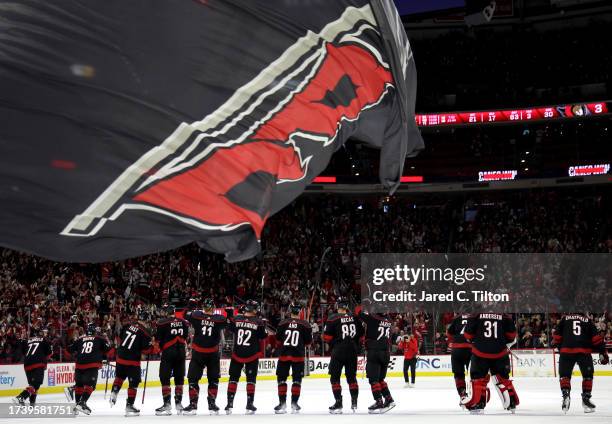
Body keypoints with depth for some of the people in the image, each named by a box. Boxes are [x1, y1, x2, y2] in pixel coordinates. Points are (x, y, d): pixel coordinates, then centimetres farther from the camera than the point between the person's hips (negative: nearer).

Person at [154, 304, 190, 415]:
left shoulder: (162, 323, -7)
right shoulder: (184, 322, 7)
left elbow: (157, 339, -4)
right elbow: (186, 338, 9)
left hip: (168, 352, -5)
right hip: (181, 352, 5)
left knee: (165, 378, 0)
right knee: (179, 378, 13)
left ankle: (167, 404, -6)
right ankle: (178, 402, 16)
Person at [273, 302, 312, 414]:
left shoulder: (282, 323, -1)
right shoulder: (305, 325, -2)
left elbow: (278, 340, 5)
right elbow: (308, 341, 3)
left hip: (284, 354, 0)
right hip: (298, 355, 0)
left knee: (281, 378, 8)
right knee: (297, 380, 8)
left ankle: (282, 403, 4)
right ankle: (294, 403, 5)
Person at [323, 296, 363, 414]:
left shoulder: (333, 318, -10)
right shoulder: (354, 317, 3)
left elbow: (326, 337, -9)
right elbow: (361, 334, 10)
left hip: (338, 351, -4)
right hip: (352, 351, 4)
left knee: (335, 377, 4)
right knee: (351, 376, 15)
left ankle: (338, 403, -2)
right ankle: (354, 402, 14)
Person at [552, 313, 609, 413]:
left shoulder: (565, 318, 16)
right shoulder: (588, 320, 16)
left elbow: (557, 334, 10)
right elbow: (596, 337, 8)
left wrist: (556, 345, 19)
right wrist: (602, 352, 9)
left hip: (567, 350, 0)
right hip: (584, 351, 0)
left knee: (564, 374, 9)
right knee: (588, 375, 17)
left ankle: (565, 395, -10)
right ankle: (586, 398, 15)